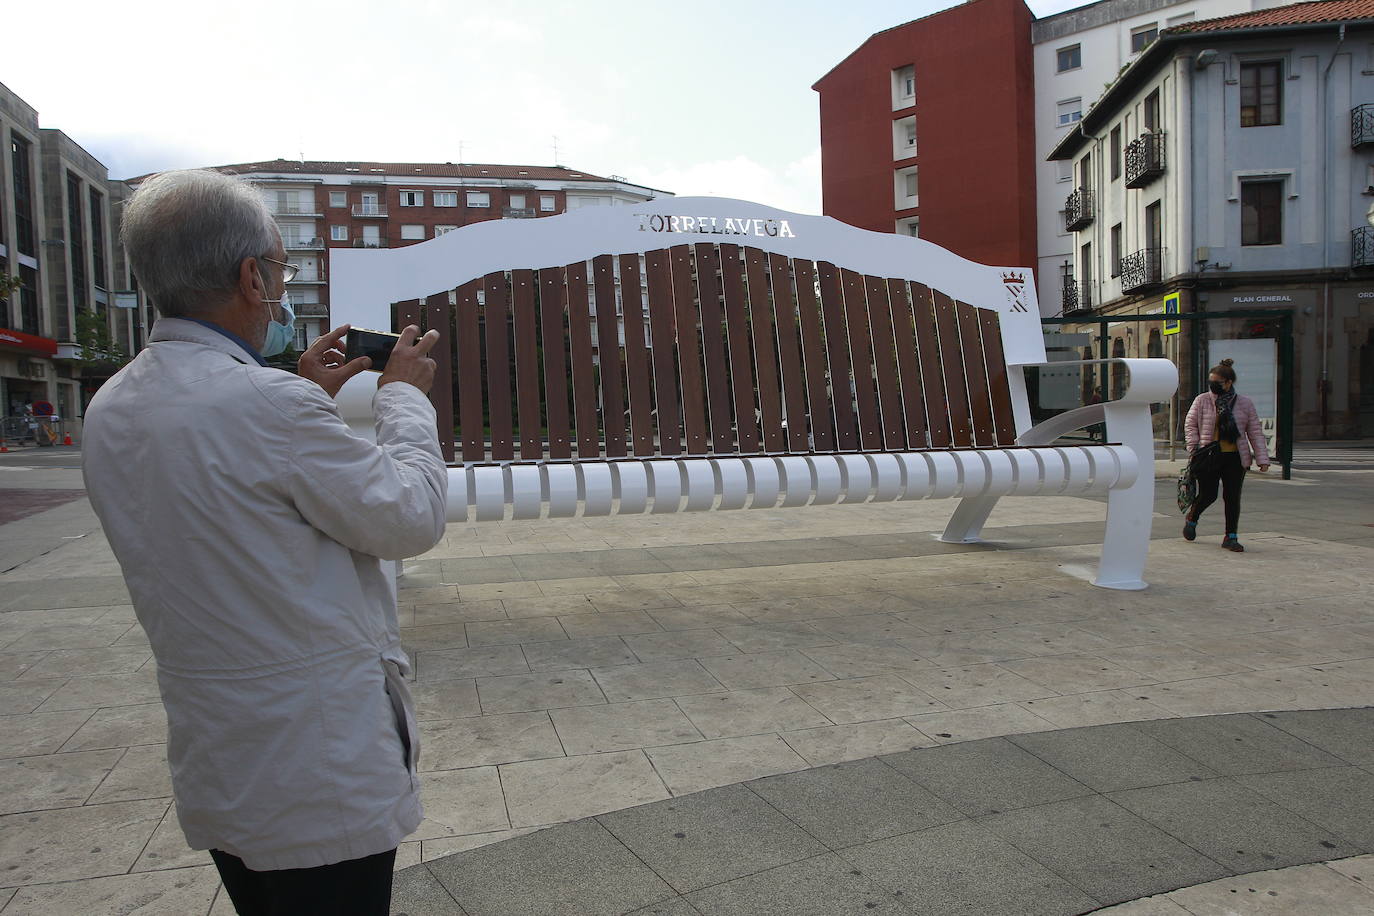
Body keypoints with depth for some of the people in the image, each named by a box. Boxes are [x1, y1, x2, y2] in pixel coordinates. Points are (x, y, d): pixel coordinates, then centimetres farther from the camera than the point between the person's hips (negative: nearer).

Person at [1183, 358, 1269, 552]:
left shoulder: (1245, 403, 5)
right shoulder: (1202, 400, 1)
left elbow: (1255, 432, 6)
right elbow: (1190, 424, 6)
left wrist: (1262, 458, 0)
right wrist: (1194, 447, -7)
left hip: (1235, 458, 2)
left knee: (1233, 497, 1)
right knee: (1208, 495, -1)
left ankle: (1230, 537, 10)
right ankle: (1191, 519, 29)